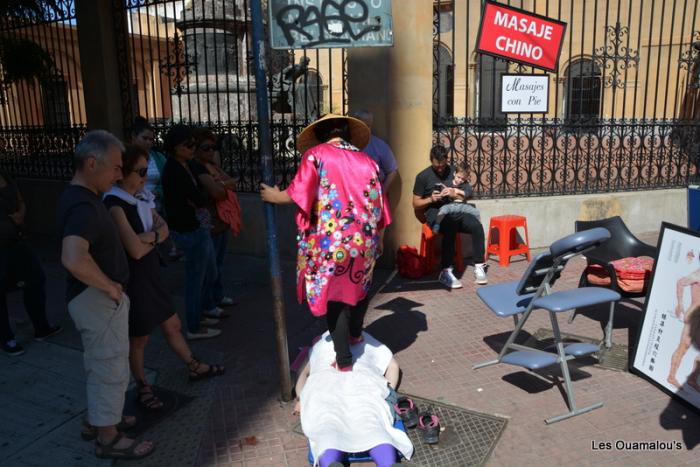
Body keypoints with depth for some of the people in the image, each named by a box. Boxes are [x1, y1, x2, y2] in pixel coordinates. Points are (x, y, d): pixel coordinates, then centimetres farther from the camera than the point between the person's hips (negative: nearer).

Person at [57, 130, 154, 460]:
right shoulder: (83, 205, -27)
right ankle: (108, 439, 23)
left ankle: (101, 417, 44)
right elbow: (73, 259, -43)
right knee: (111, 370, 6)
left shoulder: (80, 197, 6)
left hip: (97, 296, 10)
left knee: (100, 366, 26)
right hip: (98, 299, -10)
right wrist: (110, 285, -28)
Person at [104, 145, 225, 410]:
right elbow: (136, 250, -26)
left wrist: (149, 236, -20)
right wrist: (154, 238, -7)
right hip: (132, 279, -8)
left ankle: (194, 367, 39)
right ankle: (143, 388, 31)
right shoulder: (114, 204, -22)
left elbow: (164, 229, -1)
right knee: (139, 338, 11)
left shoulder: (141, 198, 3)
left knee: (172, 325, 21)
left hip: (151, 275, 8)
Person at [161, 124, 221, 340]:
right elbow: (200, 200, -18)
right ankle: (194, 328, 18)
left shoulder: (183, 166, 10)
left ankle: (204, 313, 40)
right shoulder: (174, 169, -19)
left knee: (210, 274, 22)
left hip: (199, 228, 10)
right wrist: (200, 199, 0)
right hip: (191, 231, -10)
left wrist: (193, 200, -7)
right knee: (196, 279, 3)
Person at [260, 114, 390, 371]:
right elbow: (377, 203, 10)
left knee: (334, 295, 8)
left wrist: (275, 196, 7)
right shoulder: (365, 160, 9)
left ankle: (344, 359, 13)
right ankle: (355, 333, 45)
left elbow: (298, 194, -13)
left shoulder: (315, 154, -4)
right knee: (360, 283, 28)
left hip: (331, 240, -4)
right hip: (364, 238, 5)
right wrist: (375, 237, 22)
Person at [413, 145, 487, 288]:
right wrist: (430, 199, -14)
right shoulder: (423, 176, 2)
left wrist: (454, 193, -10)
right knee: (450, 229, -38)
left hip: (453, 210, 4)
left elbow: (468, 192, 12)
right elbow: (416, 204, 4)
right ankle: (445, 272, -36)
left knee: (477, 226, -25)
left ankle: (479, 267, -16)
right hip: (435, 212, -4)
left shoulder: (453, 171, 11)